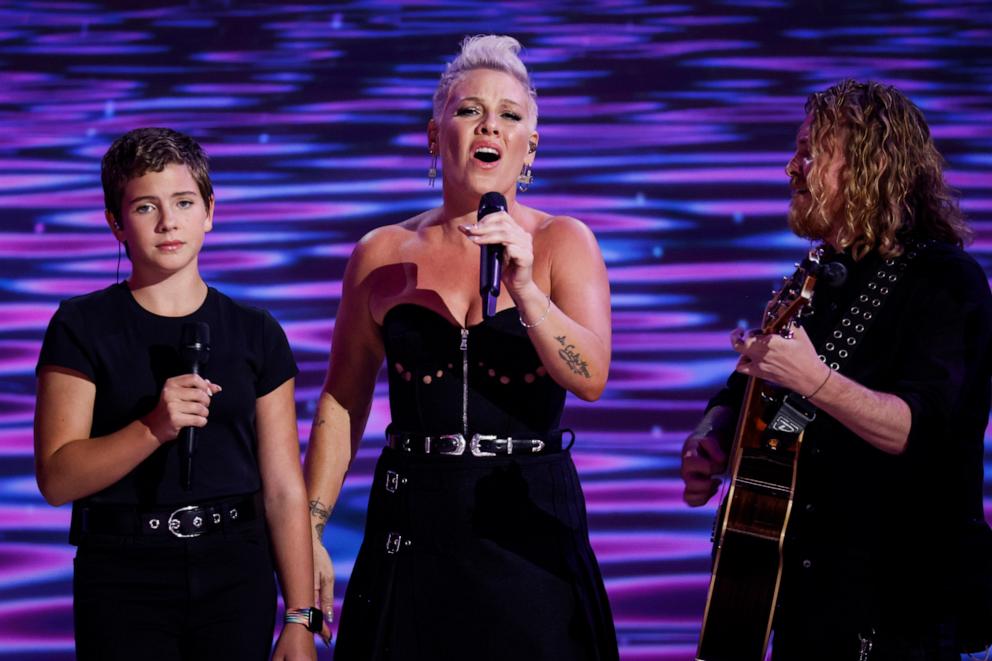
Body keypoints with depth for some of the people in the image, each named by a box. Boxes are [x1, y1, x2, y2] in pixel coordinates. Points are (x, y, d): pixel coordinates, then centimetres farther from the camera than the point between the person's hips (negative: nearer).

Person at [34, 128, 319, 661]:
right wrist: (154, 427, -23)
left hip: (236, 576, 2)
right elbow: (56, 479, -10)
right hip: (123, 577, -2)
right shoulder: (81, 328, -1)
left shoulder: (256, 334, 6)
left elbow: (285, 491, 4)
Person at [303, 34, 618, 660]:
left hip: (529, 528, -1)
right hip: (412, 529, 1)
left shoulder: (563, 242, 0)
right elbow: (342, 403, 9)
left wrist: (523, 288, -25)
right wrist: (310, 532, 5)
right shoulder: (382, 255, 4)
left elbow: (591, 377, -12)